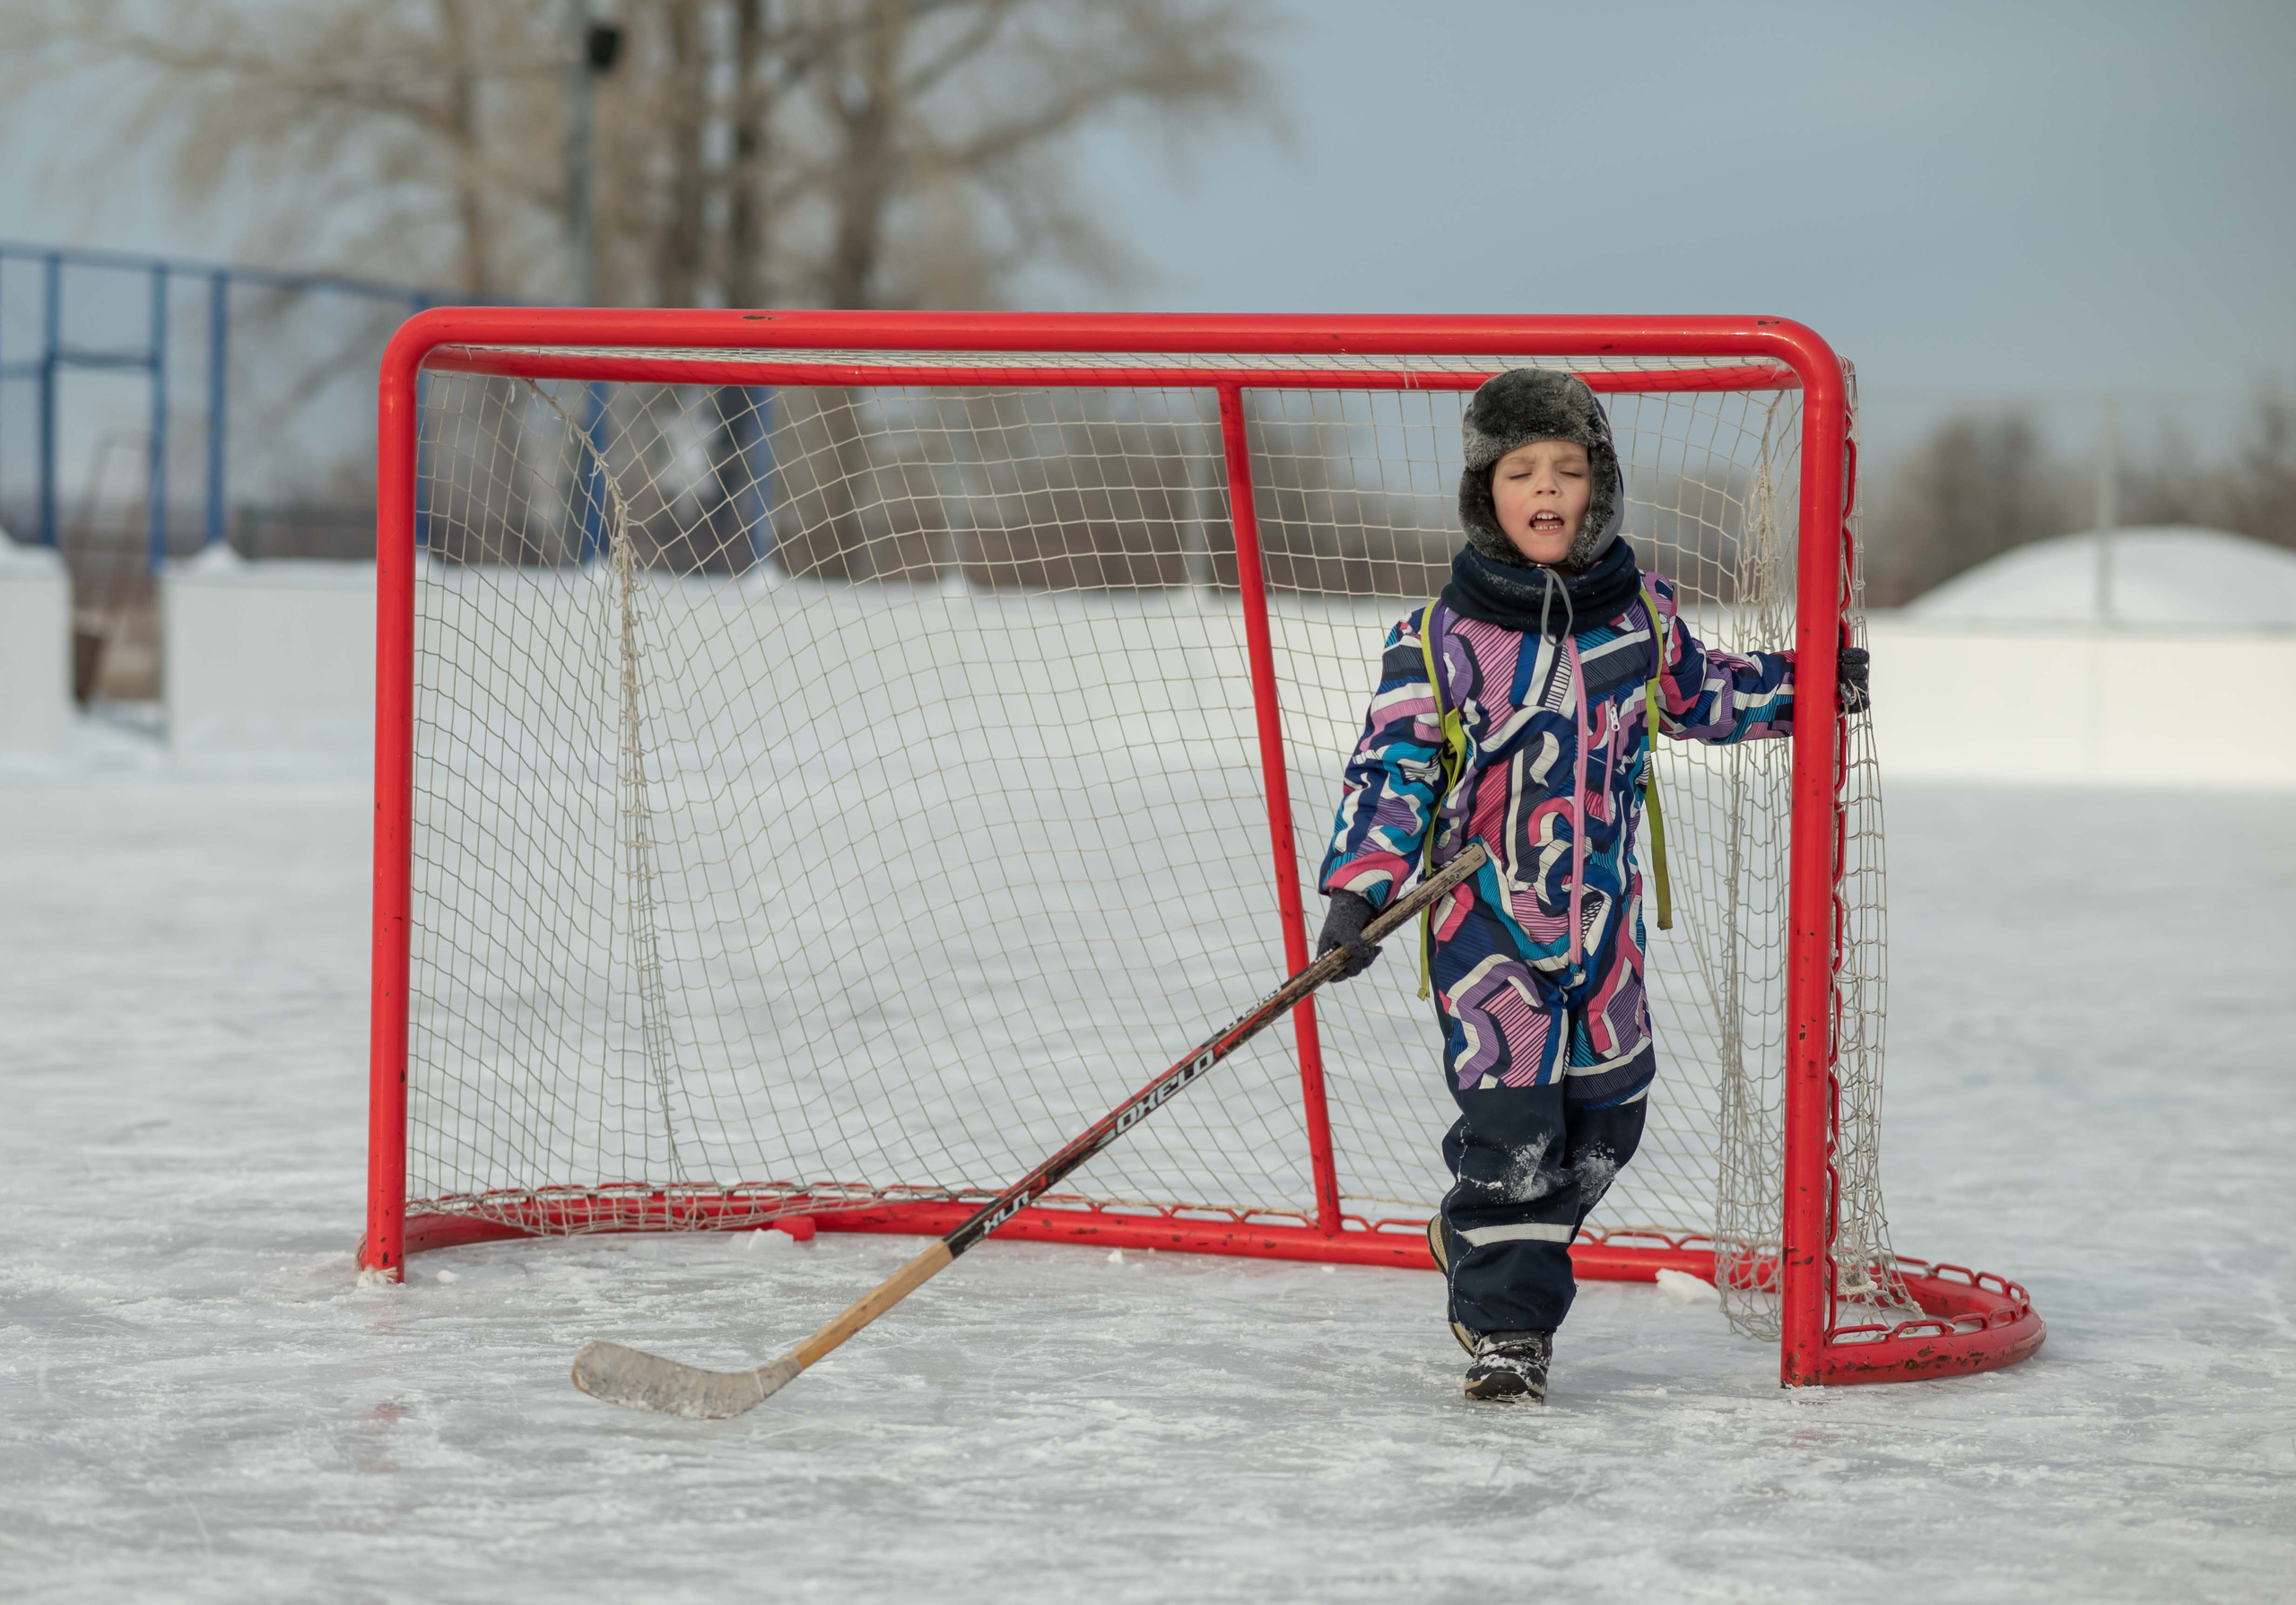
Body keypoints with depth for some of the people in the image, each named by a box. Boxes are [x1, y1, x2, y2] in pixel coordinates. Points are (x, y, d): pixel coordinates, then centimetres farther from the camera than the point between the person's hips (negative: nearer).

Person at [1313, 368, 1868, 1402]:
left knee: (1605, 1113, 12)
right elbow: (1393, 765, -13)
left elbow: (1701, 695, 21)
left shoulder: (1640, 615, 2)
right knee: (1511, 1119, -11)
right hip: (1486, 918, -5)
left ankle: (1482, 1241, 36)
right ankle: (1504, 1326, 1)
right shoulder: (1441, 639, -12)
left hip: (1602, 917, 5)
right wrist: (1357, 890, -23)